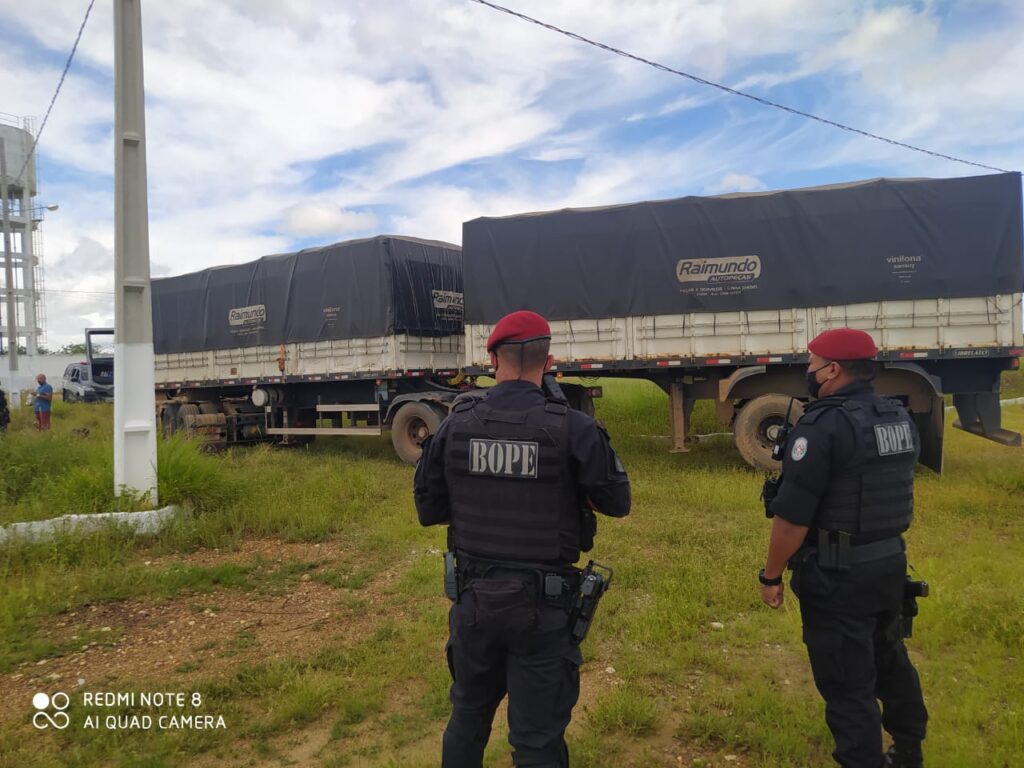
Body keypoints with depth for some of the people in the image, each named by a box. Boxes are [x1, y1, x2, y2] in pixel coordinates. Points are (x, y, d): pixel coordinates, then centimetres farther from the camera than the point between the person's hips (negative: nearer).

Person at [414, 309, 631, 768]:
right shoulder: (572, 428, -14)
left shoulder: (455, 425, -6)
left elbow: (428, 512, 2)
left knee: (468, 717, 25)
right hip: (542, 605, -3)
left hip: (473, 597, 3)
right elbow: (618, 503, -2)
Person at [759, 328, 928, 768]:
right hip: (890, 562, 9)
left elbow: (793, 515, -22)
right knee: (890, 659, 26)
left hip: (838, 574, -9)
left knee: (847, 683, 4)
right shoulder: (901, 419, 5)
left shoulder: (824, 425, -21)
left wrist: (772, 575, -12)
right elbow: (890, 495, 14)